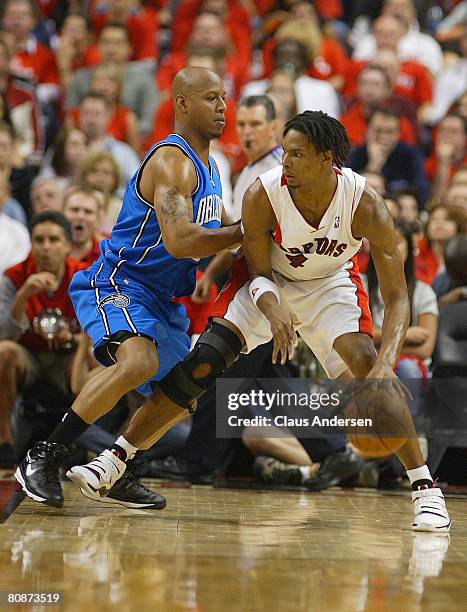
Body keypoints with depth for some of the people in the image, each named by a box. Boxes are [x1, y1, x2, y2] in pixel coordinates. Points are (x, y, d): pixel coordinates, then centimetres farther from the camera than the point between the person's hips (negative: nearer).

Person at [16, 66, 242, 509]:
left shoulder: (205, 165, 13)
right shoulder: (172, 161, -18)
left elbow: (216, 227, 30)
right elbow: (178, 240, -31)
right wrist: (247, 232, -22)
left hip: (161, 297, 11)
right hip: (116, 282, -11)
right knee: (138, 362, -34)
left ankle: (112, 471, 24)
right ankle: (43, 457, -26)